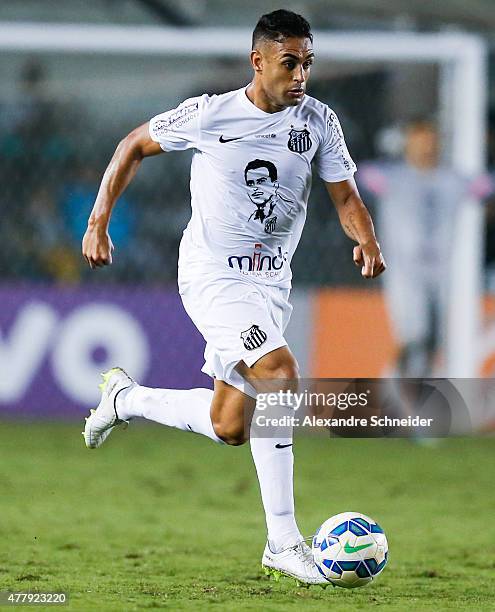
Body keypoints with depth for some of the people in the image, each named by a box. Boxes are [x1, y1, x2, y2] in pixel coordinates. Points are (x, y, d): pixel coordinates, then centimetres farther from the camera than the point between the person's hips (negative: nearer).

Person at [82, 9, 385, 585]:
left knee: (229, 429, 6)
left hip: (270, 284, 6)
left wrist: (367, 241, -20)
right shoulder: (208, 114, -11)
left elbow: (345, 196, 2)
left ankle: (125, 397, 35)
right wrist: (97, 224, -2)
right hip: (211, 277, -6)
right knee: (280, 375, -27)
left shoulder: (318, 121, 0)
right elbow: (134, 146, 3)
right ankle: (284, 542, -21)